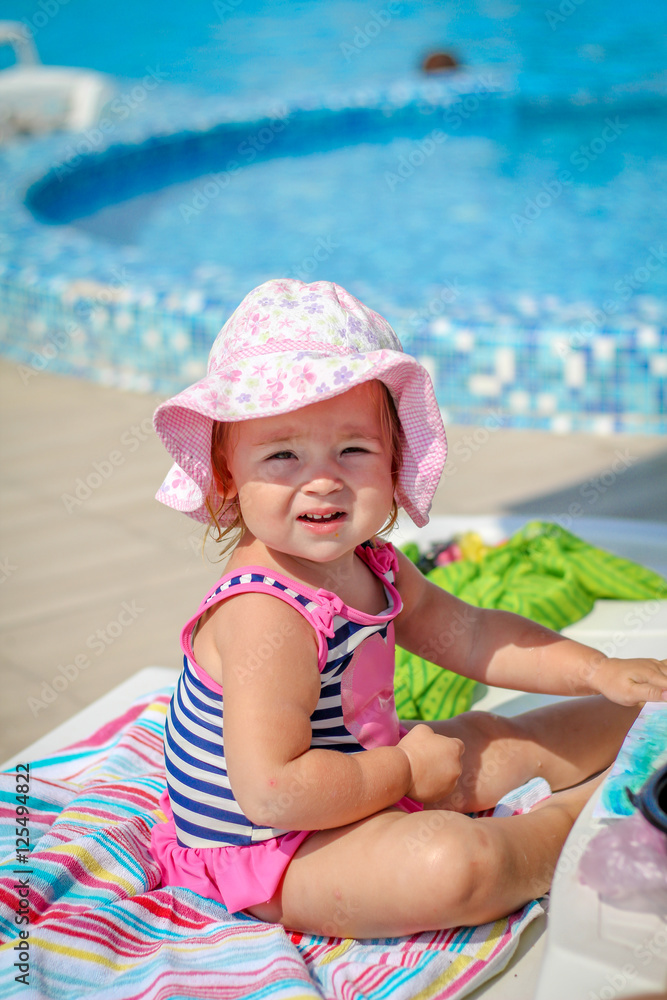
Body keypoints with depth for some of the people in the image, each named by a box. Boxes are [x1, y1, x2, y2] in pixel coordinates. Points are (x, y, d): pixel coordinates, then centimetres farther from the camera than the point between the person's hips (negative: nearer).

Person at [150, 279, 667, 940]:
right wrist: (405, 768, -22)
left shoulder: (372, 565, -1)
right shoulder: (264, 617, -32)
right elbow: (270, 792, -36)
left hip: (359, 773, 10)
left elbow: (470, 635, 12)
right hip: (267, 854, -10)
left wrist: (598, 671, 5)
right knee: (449, 863, -29)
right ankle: (570, 821, -2)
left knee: (493, 740, 19)